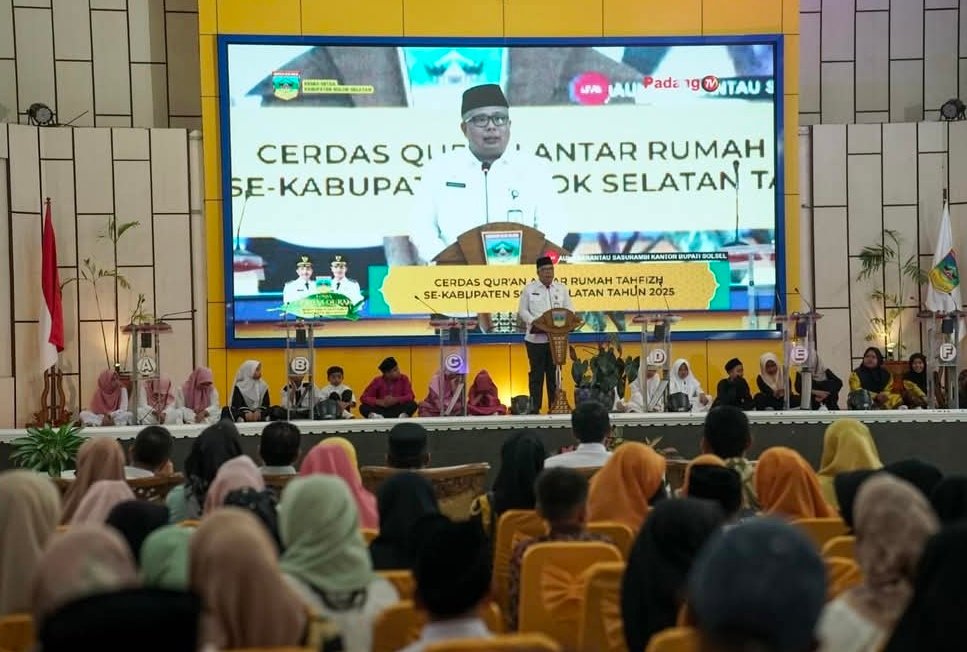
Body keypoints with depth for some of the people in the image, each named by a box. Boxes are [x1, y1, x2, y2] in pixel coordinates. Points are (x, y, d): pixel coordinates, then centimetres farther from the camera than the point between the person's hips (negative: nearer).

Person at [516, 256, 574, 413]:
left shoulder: (562, 288, 12)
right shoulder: (529, 288, 5)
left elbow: (569, 309, 9)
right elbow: (522, 311, 2)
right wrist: (534, 322, -15)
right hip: (536, 337, -2)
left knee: (554, 372, 5)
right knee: (536, 373, 1)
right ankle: (535, 408, 6)